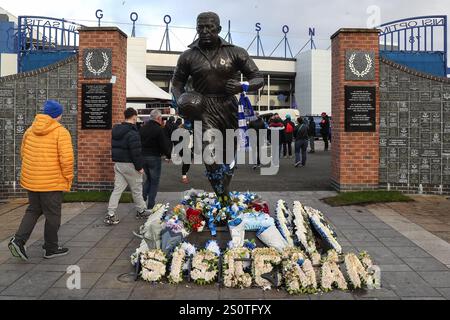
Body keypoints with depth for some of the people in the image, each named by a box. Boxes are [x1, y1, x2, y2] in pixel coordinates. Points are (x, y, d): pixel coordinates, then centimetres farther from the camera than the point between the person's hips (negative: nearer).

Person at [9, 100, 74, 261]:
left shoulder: (30, 130, 7)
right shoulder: (61, 132, -13)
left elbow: (23, 153, 14)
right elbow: (66, 159, -19)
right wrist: (68, 179, -6)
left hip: (30, 180, 6)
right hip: (52, 182, -6)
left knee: (33, 210, 22)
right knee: (52, 215, 9)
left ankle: (18, 240, 8)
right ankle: (51, 249, 21)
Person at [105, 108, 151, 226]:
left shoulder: (116, 130, 9)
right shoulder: (132, 133, -19)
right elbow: (136, 153, -21)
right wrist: (139, 167, -13)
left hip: (118, 163, 8)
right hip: (129, 165, -8)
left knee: (118, 188, 8)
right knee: (136, 189, 9)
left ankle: (111, 215, 5)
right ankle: (141, 211, 24)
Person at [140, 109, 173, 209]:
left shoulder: (142, 128, 8)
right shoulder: (159, 129, -14)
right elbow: (164, 145, -14)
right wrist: (168, 156, 2)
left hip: (143, 157, 6)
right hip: (154, 158, -6)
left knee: (149, 179, 23)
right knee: (154, 182, 5)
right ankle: (150, 206, 8)